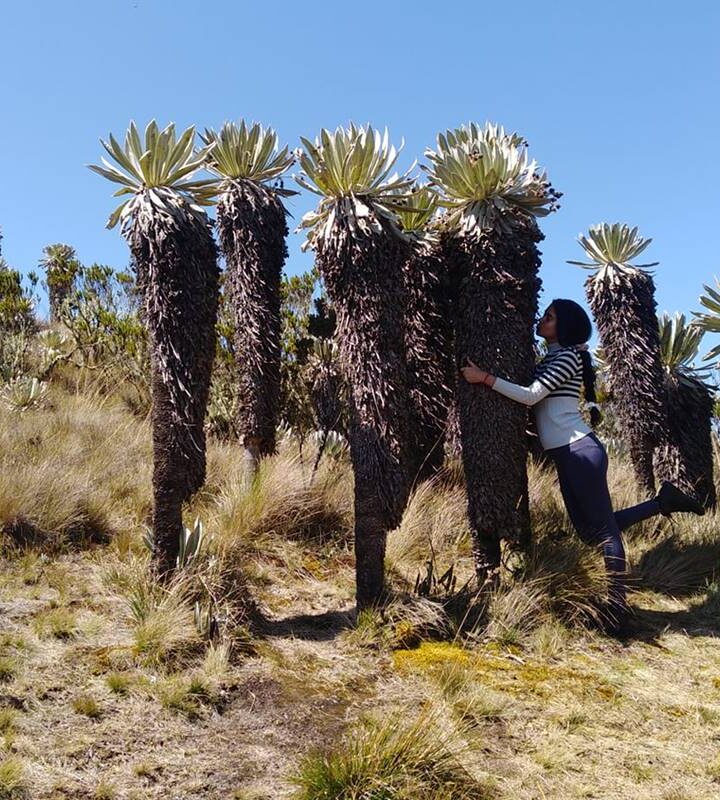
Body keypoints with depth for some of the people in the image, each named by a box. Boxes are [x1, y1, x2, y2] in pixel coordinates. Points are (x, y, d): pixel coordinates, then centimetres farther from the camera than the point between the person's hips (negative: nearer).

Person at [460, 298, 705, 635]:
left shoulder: (568, 357, -9)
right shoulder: (549, 360, 18)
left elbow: (531, 395, -19)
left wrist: (485, 378, -20)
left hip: (580, 451, -10)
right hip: (565, 456, 10)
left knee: (603, 528, -4)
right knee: (588, 529, 13)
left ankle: (617, 609, -1)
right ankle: (662, 500, 21)